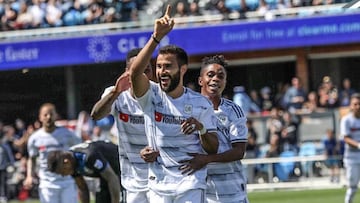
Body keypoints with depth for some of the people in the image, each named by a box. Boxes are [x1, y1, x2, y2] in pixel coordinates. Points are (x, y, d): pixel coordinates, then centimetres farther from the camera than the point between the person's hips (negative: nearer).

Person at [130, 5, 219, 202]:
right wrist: (156, 37, -36)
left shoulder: (201, 104, -1)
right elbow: (135, 72, -25)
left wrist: (202, 129, -20)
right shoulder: (151, 95, -2)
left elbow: (213, 149, 2)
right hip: (158, 184, 2)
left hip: (190, 184, -2)